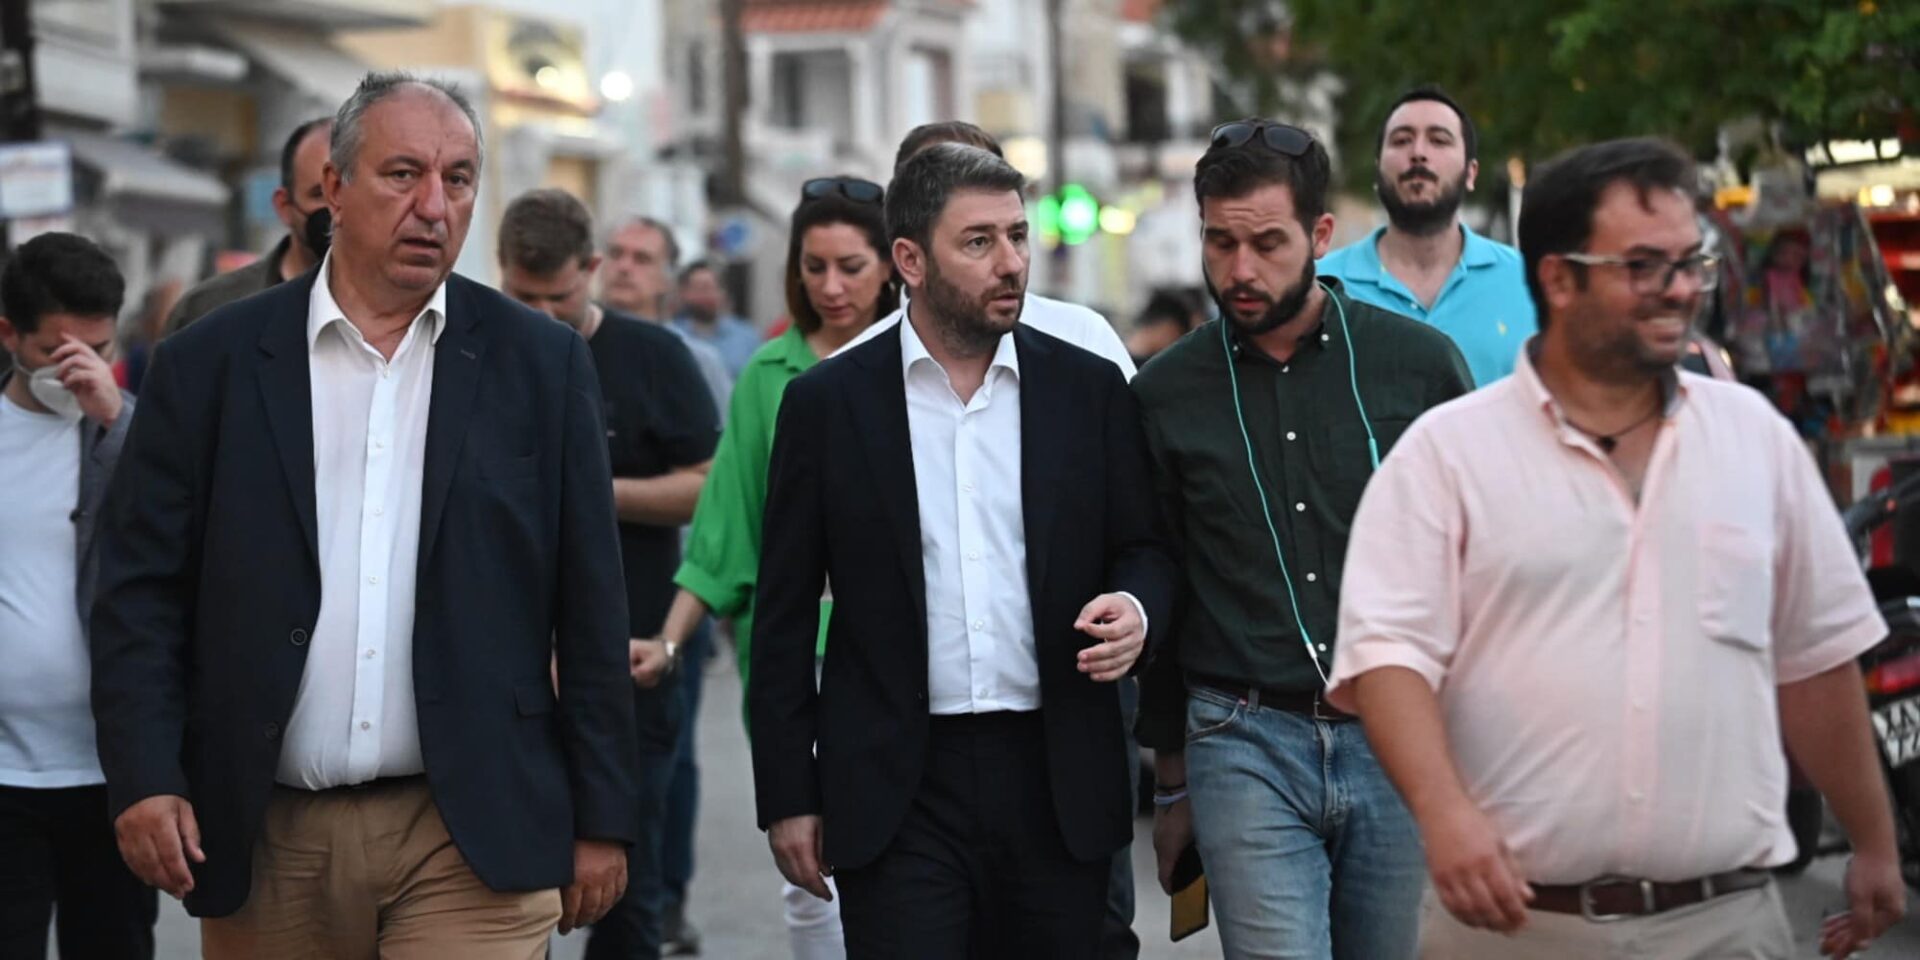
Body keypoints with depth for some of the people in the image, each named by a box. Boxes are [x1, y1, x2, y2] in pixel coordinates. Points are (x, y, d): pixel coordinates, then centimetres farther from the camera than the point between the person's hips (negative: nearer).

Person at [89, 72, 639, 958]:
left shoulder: (541, 365, 5)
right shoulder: (210, 365, 4)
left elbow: (589, 606, 6)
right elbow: (140, 591, 3)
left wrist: (601, 819, 4)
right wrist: (144, 779, -9)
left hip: (470, 840, -1)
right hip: (264, 841, 1)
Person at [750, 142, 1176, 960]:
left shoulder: (1089, 390, 7)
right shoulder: (828, 403, 2)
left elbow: (1144, 551, 14)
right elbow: (784, 617, 4)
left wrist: (1135, 607, -11)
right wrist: (789, 797, 1)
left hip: (1057, 785, 2)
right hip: (896, 792, -2)